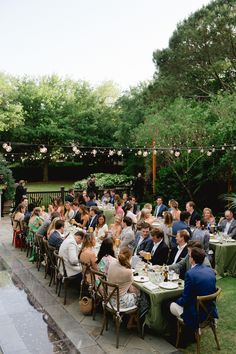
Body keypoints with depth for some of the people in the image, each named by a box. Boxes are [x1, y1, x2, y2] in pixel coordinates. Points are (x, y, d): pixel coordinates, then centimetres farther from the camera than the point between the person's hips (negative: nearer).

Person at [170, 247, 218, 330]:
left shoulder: (190, 274, -23)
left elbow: (185, 300, -18)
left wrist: (177, 300, 5)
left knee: (172, 305, 17)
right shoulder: (211, 271, -3)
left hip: (197, 315, -7)